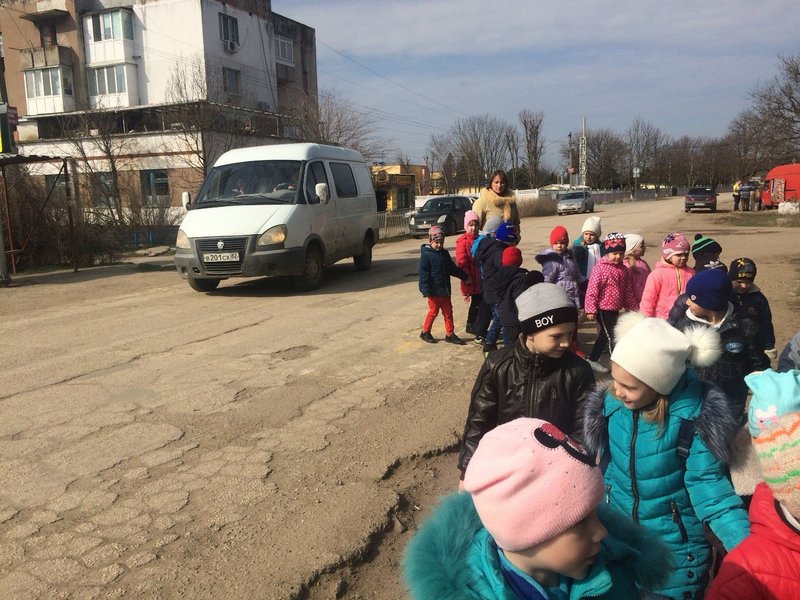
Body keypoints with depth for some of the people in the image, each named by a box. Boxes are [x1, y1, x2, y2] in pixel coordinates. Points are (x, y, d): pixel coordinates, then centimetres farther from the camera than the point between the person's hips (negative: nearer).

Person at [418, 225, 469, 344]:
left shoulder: (444, 254, 9)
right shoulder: (426, 255, -13)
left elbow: (453, 268, 21)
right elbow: (423, 273, -16)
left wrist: (464, 276, 23)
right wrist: (426, 290, -20)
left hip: (445, 290, 7)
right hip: (434, 291, -7)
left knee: (448, 312, 9)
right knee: (433, 311, 5)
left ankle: (450, 334, 16)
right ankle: (425, 332, 21)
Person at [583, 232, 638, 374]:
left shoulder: (623, 269, 7)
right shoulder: (600, 268, -15)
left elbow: (628, 291, 15)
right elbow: (592, 290, -17)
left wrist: (633, 307, 16)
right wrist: (591, 310, -19)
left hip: (615, 309, 8)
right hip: (603, 309, -8)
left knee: (605, 335, 16)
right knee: (611, 336, -3)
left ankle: (592, 360, 29)